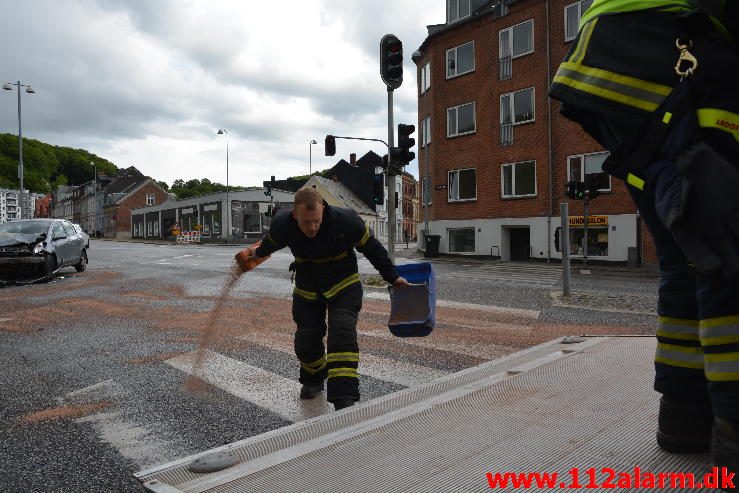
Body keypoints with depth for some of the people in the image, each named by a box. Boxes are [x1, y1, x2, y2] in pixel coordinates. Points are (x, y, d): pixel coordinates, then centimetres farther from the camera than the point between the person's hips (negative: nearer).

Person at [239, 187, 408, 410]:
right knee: (306, 340, 5)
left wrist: (392, 277, -3)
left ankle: (344, 399, -17)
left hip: (344, 286, -3)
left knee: (342, 335, -18)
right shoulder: (282, 225, -20)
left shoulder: (346, 221, -28)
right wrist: (259, 253, 30)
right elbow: (271, 242, 8)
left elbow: (372, 248, -11)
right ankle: (313, 380, 36)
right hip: (307, 290, 3)